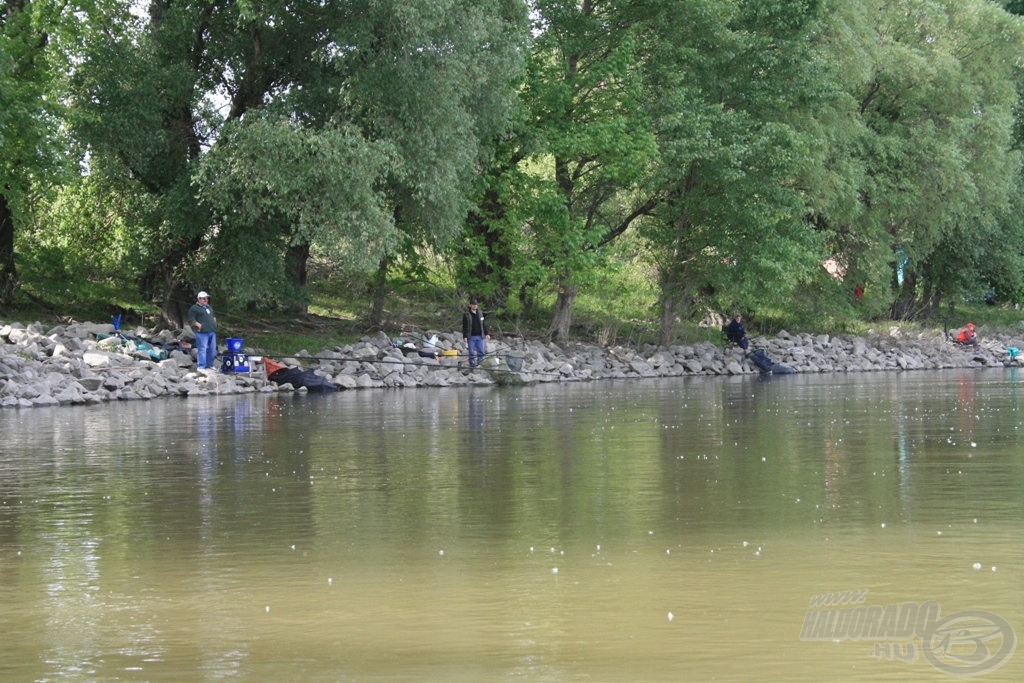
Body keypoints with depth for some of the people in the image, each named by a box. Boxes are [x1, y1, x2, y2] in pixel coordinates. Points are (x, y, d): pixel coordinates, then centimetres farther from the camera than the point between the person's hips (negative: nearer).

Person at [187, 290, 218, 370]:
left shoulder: (209, 307, 21)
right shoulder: (194, 308, -4)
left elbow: (213, 316, 33)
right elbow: (191, 320, -10)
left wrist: (214, 322, 15)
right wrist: (199, 325, -17)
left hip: (212, 331, 8)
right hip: (202, 333, -8)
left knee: (212, 349, 11)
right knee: (202, 349, -10)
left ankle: (210, 364, 21)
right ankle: (201, 366, -10)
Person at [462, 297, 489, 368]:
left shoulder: (480, 313, 10)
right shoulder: (466, 314, -2)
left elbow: (484, 324, 16)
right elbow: (464, 326, -4)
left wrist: (486, 333, 12)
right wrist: (465, 336, -10)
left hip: (480, 336, 3)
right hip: (471, 337, -3)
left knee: (481, 352, 3)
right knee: (472, 353, 0)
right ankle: (473, 366, 5)